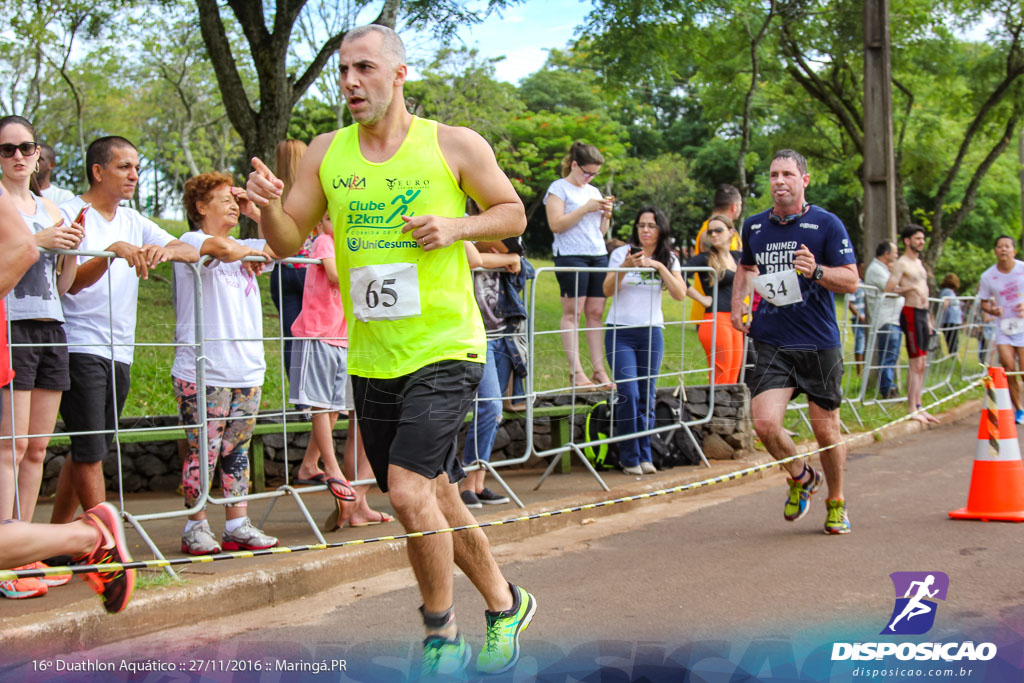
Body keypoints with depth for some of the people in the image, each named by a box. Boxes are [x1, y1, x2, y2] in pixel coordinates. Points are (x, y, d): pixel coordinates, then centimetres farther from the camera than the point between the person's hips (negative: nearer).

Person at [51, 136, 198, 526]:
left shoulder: (134, 222, 14)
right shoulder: (70, 214, -5)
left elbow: (191, 252, 3)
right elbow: (72, 283, -16)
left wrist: (167, 250, -19)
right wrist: (113, 251, -29)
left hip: (120, 352, 7)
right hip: (80, 348, -7)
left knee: (86, 452, 10)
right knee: (89, 452, -7)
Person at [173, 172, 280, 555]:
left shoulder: (245, 250, 18)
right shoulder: (190, 242, -3)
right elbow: (221, 247, -24)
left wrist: (254, 211, 15)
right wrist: (251, 252, -4)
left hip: (248, 370, 6)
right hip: (202, 372, -6)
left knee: (238, 451, 8)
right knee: (203, 452, -3)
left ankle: (238, 525, 13)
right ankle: (196, 528, 7)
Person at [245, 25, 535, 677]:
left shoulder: (454, 145, -3)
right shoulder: (326, 153, 7)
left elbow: (513, 213, 6)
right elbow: (290, 240, 9)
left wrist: (455, 226, -12)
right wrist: (269, 205, -13)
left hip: (446, 349, -5)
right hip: (371, 359, 5)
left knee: (408, 488, -19)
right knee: (436, 499, 13)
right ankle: (506, 605, 34)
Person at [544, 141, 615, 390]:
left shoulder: (594, 191, 21)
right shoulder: (559, 188, 2)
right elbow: (556, 224, -11)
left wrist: (606, 214, 5)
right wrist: (586, 209, -11)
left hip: (599, 255, 6)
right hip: (571, 255, -6)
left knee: (596, 313, 2)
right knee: (572, 313, -7)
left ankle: (599, 370, 1)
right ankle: (576, 372, -9)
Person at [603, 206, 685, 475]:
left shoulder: (668, 259, 6)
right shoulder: (622, 253, 0)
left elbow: (680, 294, -7)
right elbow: (608, 291, -8)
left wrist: (660, 267, -15)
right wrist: (625, 267, -23)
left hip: (652, 332, 2)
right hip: (620, 331, -2)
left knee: (647, 396, 2)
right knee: (628, 394, -11)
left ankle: (644, 455, 11)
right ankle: (630, 457, 0)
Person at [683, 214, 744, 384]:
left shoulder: (737, 257, 14)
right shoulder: (705, 258, -4)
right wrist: (702, 299, -10)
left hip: (734, 322, 7)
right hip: (716, 321, -7)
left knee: (733, 379, 7)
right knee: (720, 378, -10)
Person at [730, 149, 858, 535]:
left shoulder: (827, 224, -3)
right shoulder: (754, 226, 9)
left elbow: (851, 281, -5)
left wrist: (816, 271, -23)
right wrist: (737, 303, 14)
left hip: (819, 344, -2)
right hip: (771, 343, 3)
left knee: (825, 430, 5)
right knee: (764, 423, -13)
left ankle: (836, 503, 29)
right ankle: (802, 479, 17)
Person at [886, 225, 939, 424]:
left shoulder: (919, 263, 20)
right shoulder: (901, 264, -8)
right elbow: (889, 288, -18)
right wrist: (911, 287, -25)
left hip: (922, 313, 9)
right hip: (911, 313, -9)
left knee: (922, 364, 10)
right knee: (915, 364, -10)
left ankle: (918, 406, 16)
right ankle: (912, 409, -8)